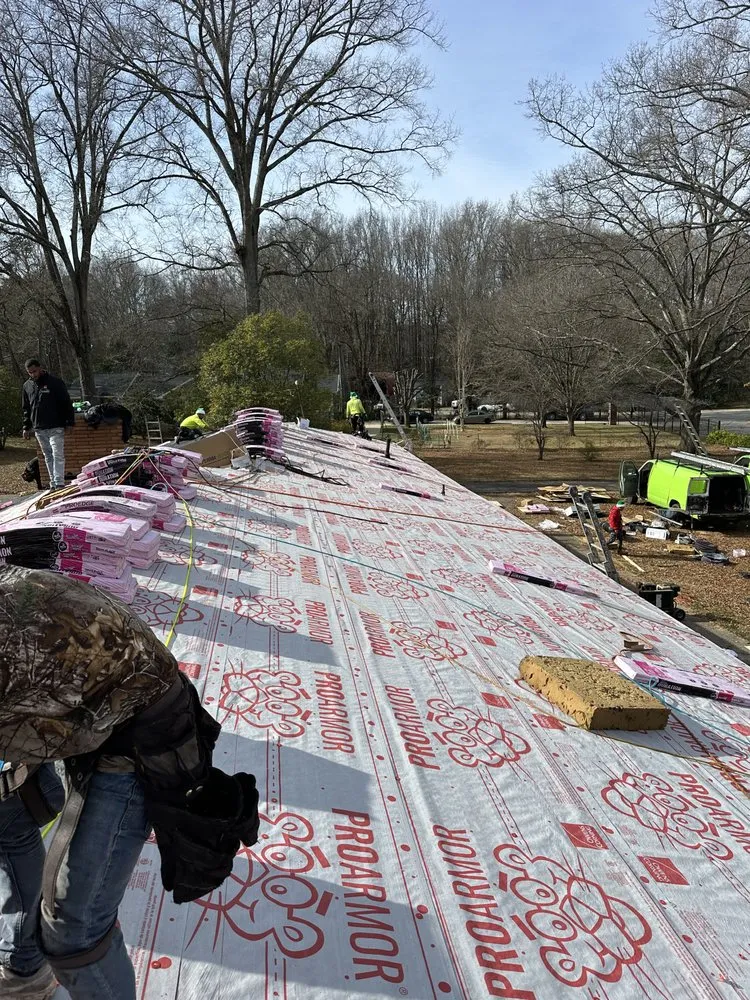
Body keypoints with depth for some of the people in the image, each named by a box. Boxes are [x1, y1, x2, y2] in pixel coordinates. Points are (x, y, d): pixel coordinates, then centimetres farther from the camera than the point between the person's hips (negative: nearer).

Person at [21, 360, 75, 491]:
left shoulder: (55, 382, -5)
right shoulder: (27, 386, 10)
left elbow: (66, 403, -5)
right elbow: (26, 408, 19)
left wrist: (70, 422, -9)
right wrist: (26, 427, 14)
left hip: (56, 427, -5)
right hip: (39, 428, 5)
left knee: (58, 455, -10)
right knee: (48, 456, 8)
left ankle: (59, 484, -12)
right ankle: (53, 484, 12)